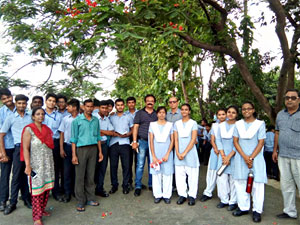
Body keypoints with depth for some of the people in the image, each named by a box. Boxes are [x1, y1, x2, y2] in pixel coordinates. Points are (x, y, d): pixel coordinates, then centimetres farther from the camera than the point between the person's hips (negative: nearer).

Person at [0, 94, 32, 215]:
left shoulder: (31, 117, 10)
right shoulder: (11, 117, 3)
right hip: (19, 148, -2)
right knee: (17, 176, 2)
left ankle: (27, 198, 24)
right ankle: (13, 203, 14)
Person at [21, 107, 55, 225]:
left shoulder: (47, 129, 9)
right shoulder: (29, 129, -7)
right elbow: (25, 149, -12)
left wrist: (51, 162, 13)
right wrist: (28, 165, -18)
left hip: (48, 163, 5)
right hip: (36, 164, -5)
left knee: (46, 188, 10)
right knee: (37, 190, -1)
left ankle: (42, 210, 27)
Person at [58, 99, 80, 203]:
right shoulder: (65, 119, 5)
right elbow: (62, 134, 7)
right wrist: (61, 149, 0)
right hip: (67, 146, 2)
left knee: (77, 170, 8)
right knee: (67, 170, 5)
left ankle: (75, 190, 23)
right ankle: (67, 192, 15)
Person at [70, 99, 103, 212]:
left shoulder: (96, 120, 11)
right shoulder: (77, 120, 0)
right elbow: (74, 138, -2)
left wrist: (100, 152, 11)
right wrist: (74, 155, -7)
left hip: (93, 148, 3)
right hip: (81, 148, -3)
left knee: (91, 175, 9)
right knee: (80, 176, 0)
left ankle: (90, 198, 19)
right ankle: (81, 201, 10)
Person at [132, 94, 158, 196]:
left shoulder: (157, 114, 12)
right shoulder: (140, 113, 7)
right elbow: (135, 127, 2)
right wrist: (134, 141, -7)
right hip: (142, 142, -2)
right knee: (140, 165, -3)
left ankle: (151, 185, 21)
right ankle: (138, 187, 5)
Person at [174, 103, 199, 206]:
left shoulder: (193, 123, 0)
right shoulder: (177, 123, 8)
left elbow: (193, 140, -7)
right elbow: (176, 139, 5)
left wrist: (184, 153, -11)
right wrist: (178, 153, -7)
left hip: (190, 152, -2)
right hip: (179, 153, 3)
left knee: (192, 174, 1)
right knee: (179, 174, 4)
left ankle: (192, 195, 13)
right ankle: (182, 194, 16)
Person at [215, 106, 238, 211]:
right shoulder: (221, 125, 9)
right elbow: (218, 140, 6)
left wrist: (229, 156, -10)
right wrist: (223, 155, -3)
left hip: (234, 155, -4)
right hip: (222, 155, 4)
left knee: (233, 178, 0)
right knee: (221, 177, 4)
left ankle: (233, 201, 13)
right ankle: (224, 200, 17)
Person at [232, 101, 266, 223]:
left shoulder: (260, 124, -1)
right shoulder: (238, 124, 6)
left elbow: (260, 143, -5)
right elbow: (235, 141, 3)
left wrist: (251, 158, -11)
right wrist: (244, 157, -9)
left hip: (256, 157, -3)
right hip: (241, 157, 3)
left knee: (257, 184, -1)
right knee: (240, 182, 6)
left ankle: (257, 210, 12)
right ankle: (243, 207, 18)